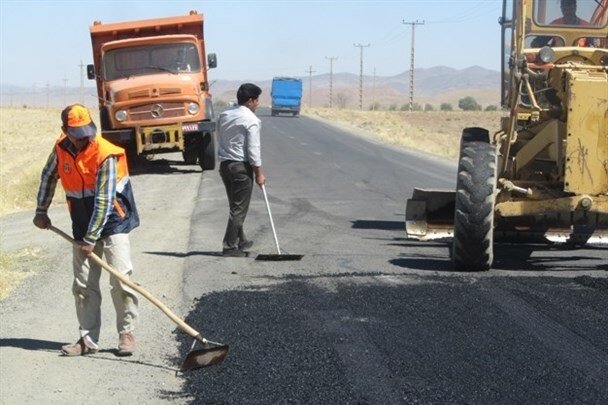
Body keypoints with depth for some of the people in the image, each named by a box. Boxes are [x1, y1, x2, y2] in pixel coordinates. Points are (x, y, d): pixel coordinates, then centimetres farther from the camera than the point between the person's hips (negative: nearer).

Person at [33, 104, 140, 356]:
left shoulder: (106, 155, -22)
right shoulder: (61, 149, -4)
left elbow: (104, 202, -24)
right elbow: (49, 177, 17)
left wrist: (91, 239, -23)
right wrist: (41, 210, 18)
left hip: (112, 223, -5)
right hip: (82, 226, 6)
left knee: (121, 280, -9)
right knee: (83, 285, 5)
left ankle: (127, 333, 3)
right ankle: (88, 339, 11)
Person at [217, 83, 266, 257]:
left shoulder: (224, 116, 10)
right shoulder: (251, 120, -12)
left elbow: (220, 140, 11)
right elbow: (253, 149, -15)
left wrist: (224, 160, 16)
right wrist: (259, 173, -9)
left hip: (224, 164, 8)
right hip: (241, 166, -8)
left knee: (235, 205, 19)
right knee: (239, 208, -2)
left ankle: (240, 241, 30)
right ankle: (230, 246, -3)